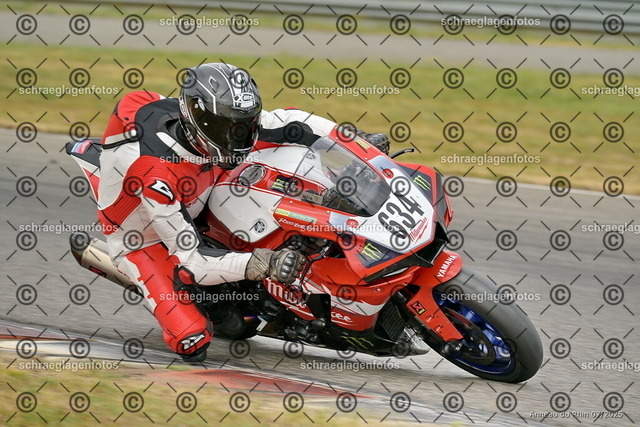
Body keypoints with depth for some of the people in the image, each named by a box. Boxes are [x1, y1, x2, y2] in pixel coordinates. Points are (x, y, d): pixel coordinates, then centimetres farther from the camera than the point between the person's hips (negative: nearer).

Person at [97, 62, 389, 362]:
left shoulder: (217, 126, -21)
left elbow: (285, 123, -4)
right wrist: (261, 264, -48)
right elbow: (189, 258, -37)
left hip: (193, 214, 6)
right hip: (143, 242, -6)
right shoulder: (155, 172, -40)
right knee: (192, 340, -26)